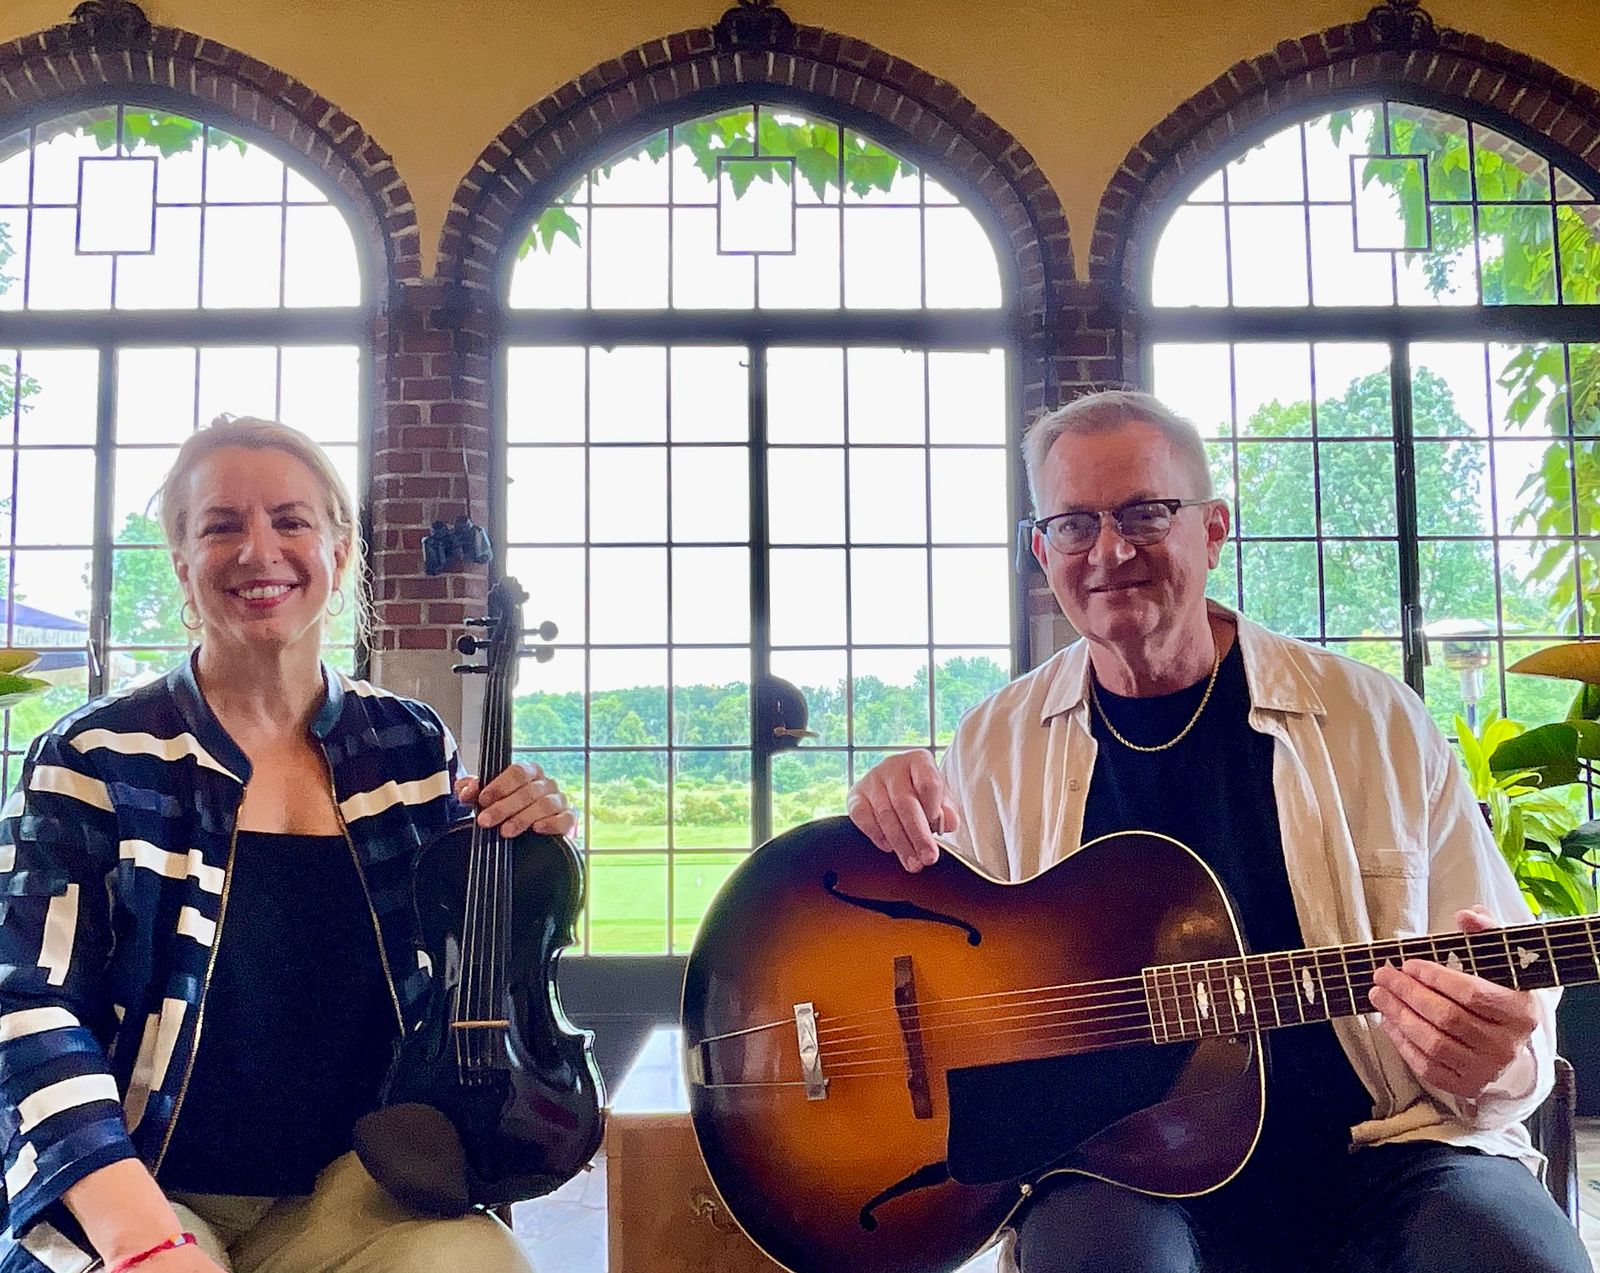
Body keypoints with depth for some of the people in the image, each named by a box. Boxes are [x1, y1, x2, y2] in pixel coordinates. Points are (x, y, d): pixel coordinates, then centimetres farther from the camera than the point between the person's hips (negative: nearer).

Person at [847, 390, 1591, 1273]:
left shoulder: (1372, 719, 4)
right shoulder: (996, 744, 7)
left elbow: (1508, 989, 6)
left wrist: (1498, 1070, -18)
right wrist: (906, 841, -11)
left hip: (1381, 1144, 2)